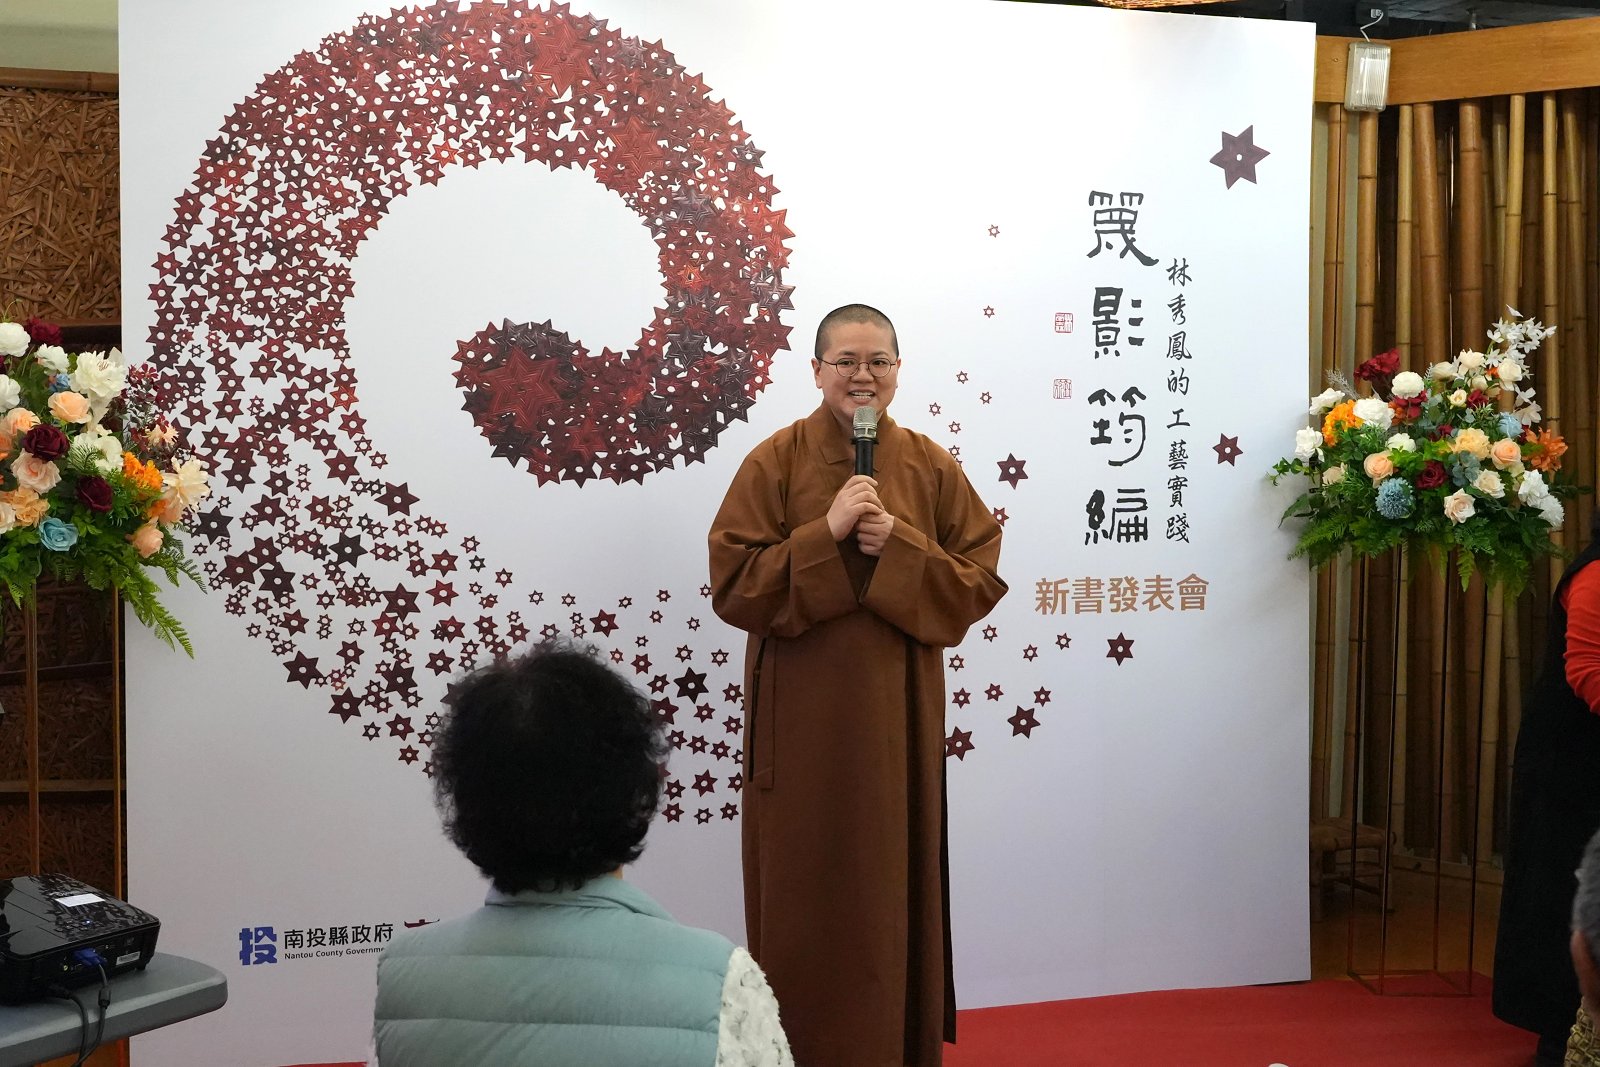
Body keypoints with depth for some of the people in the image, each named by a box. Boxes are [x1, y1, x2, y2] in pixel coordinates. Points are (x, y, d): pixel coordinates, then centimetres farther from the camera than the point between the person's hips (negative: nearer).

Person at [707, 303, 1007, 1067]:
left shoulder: (932, 466, 5)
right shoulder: (774, 462, -3)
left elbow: (981, 577, 0)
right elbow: (733, 586, -9)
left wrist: (898, 546, -15)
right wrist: (828, 533, -19)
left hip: (896, 712, 3)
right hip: (803, 716, -2)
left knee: (894, 886, 9)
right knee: (806, 894, 3)